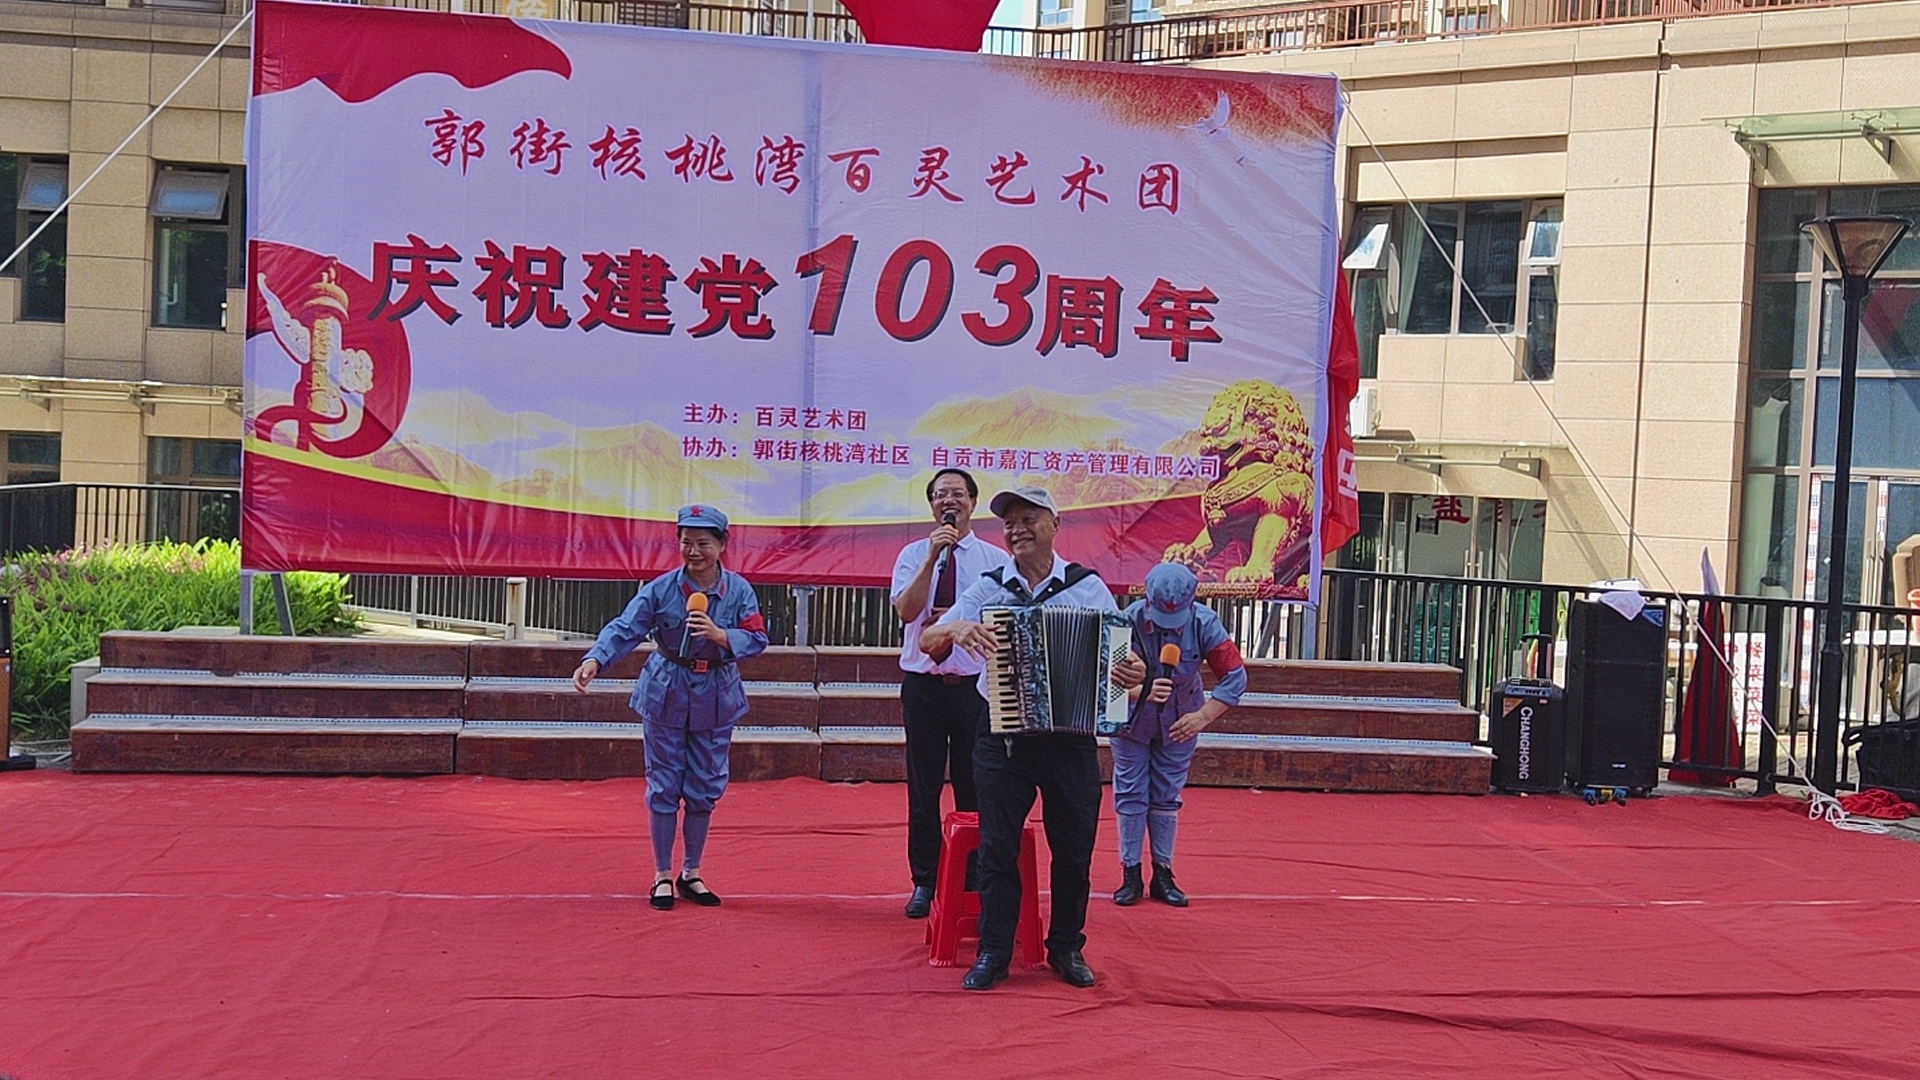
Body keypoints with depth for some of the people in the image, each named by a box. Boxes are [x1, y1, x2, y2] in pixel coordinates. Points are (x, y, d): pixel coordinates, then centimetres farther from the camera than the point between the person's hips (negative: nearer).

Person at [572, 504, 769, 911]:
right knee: (664, 787, 4)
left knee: (704, 788, 9)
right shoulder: (661, 589, -10)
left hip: (715, 698, 2)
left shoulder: (739, 590, -5)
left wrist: (719, 635, -25)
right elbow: (625, 628, -17)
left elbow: (757, 638, -7)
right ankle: (662, 875, 17)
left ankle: (690, 873, 24)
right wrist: (595, 660, -34)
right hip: (666, 695, -2)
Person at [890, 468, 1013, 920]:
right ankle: (924, 882, 14)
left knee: (974, 786, 4)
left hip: (975, 683, 0)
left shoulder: (995, 559, 3)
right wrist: (933, 556, -18)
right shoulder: (913, 555, 4)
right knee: (923, 786, 6)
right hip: (923, 683, 1)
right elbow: (906, 610, -12)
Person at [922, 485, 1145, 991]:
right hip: (1002, 738, 0)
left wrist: (1134, 673, -20)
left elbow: (1118, 654, 4)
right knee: (997, 847, 2)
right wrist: (956, 629, -23)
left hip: (1070, 737, 0)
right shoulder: (988, 589, 4)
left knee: (1073, 849, 7)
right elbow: (927, 641, -1)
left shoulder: (1088, 587, 2)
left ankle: (1066, 947, 21)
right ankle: (993, 952, 11)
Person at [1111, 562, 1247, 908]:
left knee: (1167, 798, 9)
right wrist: (1143, 692, -45)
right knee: (1131, 796, 2)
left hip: (1179, 723, 1)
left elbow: (1235, 676, -21)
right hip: (1132, 720, -1)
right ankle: (1130, 875, 11)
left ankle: (1163, 876, 17)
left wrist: (1202, 717, -30)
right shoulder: (1129, 621, -26)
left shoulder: (1204, 623, -22)